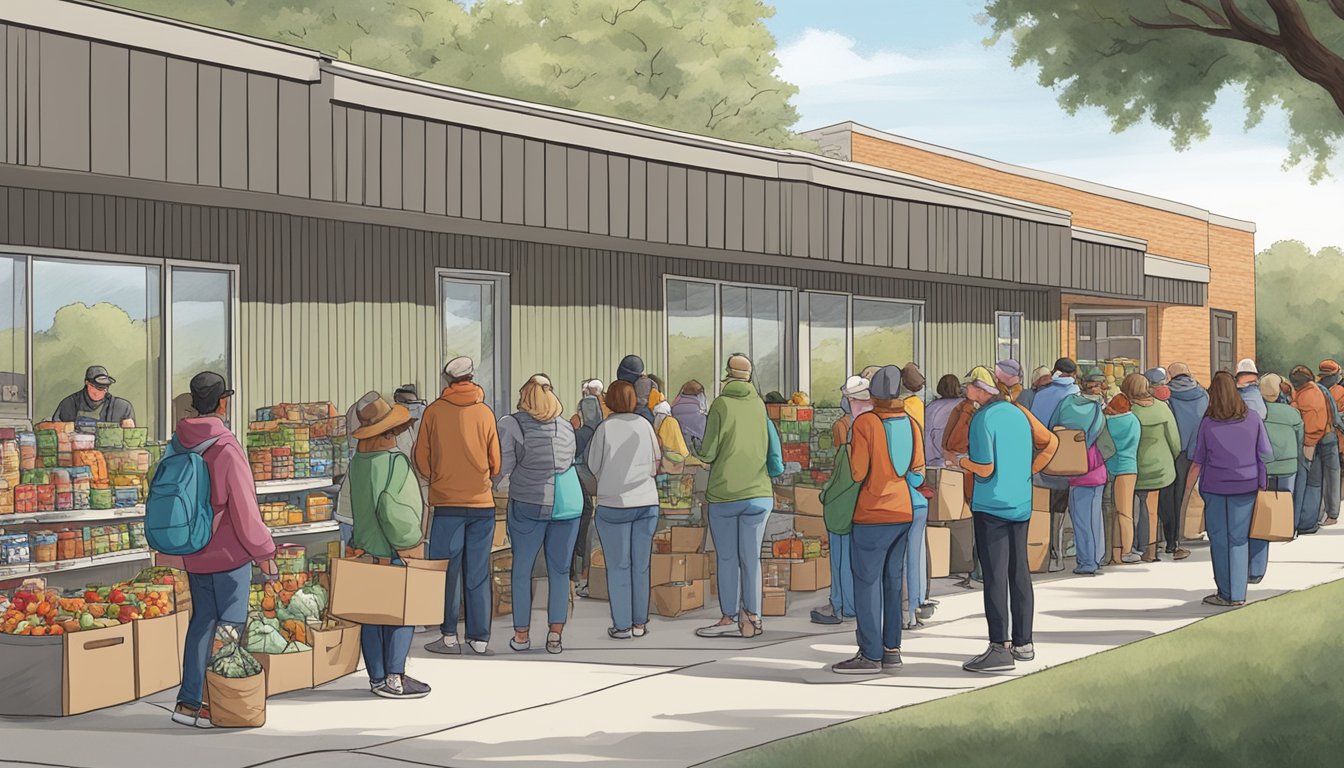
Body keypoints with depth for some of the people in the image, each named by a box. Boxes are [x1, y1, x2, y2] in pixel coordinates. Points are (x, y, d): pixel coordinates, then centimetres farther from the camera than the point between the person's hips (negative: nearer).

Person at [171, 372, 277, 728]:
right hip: (228, 554, -7)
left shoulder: (178, 444, 3)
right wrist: (264, 552, -6)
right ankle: (212, 704, 3)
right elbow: (244, 509, -17)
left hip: (193, 552, 7)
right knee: (230, 625, 3)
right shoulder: (226, 450, -19)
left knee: (202, 621, 15)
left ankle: (189, 701, 16)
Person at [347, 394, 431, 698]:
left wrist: (360, 539, 17)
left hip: (364, 546, 8)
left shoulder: (357, 462, 7)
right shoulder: (395, 462, -18)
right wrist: (411, 537, -13)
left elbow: (352, 505, 11)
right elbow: (392, 508, -25)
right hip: (392, 551, -8)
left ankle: (377, 677, 15)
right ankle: (394, 678, -2)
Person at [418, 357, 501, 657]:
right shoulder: (485, 412, 2)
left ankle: (449, 636, 6)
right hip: (482, 502, 2)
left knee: (447, 570, 7)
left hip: (447, 502, -1)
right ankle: (480, 639, 9)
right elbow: (495, 463, 8)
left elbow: (422, 460, 4)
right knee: (478, 573, 6)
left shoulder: (434, 411, -2)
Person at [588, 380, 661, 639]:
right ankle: (640, 623, 17)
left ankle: (622, 625, 6)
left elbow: (594, 466, 0)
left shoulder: (605, 428, -8)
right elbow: (655, 464, 9)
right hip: (647, 501, 3)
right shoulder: (645, 425, 0)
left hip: (614, 504, -3)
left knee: (618, 567, 4)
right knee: (641, 566, 11)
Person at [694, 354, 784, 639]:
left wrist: (704, 453, 12)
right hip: (758, 493, 3)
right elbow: (767, 450, 10)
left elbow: (708, 453, -9)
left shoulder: (720, 405, -8)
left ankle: (730, 618, 10)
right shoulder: (759, 405, 2)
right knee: (751, 557, 8)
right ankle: (752, 617, 11)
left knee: (727, 558, 6)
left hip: (724, 493, -3)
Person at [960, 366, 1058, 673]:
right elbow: (1052, 442, 17)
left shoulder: (983, 419, -14)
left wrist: (962, 461, 0)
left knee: (995, 575, -6)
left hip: (991, 506, -7)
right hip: (1021, 505, 7)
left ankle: (999, 647, -7)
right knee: (1019, 573, 12)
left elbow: (985, 468, -17)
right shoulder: (1018, 413, 9)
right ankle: (1022, 642, 19)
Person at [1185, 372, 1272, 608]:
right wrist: (1262, 483, 11)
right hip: (1245, 487, 1)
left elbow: (1197, 462, -4)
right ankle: (1238, 594, 8)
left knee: (1220, 541, 7)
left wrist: (1187, 490, 4)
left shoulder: (1207, 424, -6)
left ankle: (1226, 594, 11)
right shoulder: (1253, 420, -3)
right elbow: (1266, 455, 0)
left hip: (1215, 488, -1)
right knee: (1239, 540, 8)